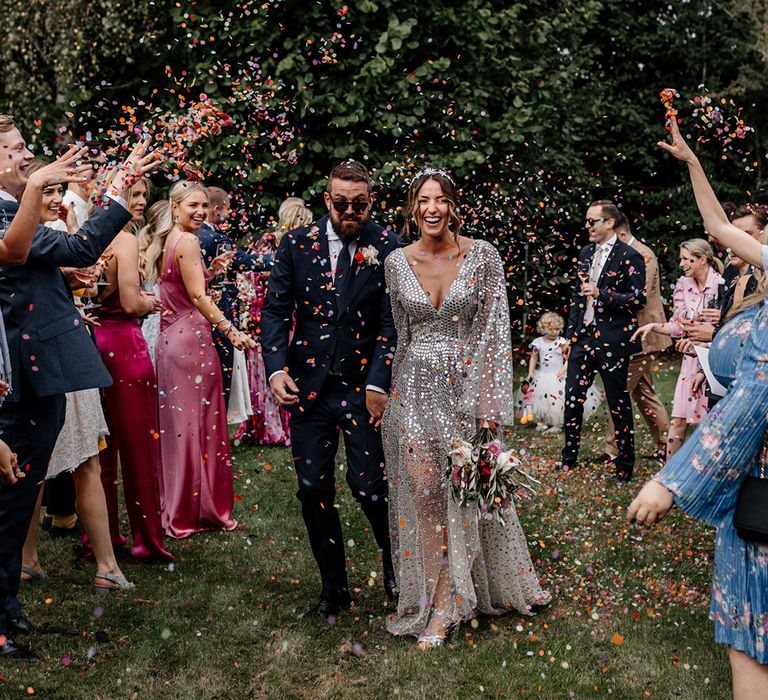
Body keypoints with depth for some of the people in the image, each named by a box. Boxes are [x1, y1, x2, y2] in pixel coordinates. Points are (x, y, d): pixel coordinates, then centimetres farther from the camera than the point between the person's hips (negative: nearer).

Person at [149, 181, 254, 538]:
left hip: (169, 338, 9)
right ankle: (200, 510, 6)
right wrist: (231, 330, -20)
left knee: (177, 421, 14)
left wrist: (209, 270, 15)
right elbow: (198, 296, -18)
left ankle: (176, 509, 22)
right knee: (200, 421, -1)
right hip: (192, 338, -9)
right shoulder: (187, 242, -12)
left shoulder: (164, 242, 14)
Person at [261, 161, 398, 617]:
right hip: (307, 385, 3)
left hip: (363, 386, -3)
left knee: (370, 488, -4)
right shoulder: (297, 244, 3)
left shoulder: (388, 249, -4)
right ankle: (334, 588, 22)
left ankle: (398, 577, 22)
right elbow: (275, 310, 6)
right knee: (313, 491, 6)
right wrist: (276, 369, -6)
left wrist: (378, 384, -12)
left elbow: (391, 323, -5)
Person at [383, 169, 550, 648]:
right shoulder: (396, 263, 3)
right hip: (414, 389, 1)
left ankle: (443, 608, 18)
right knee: (424, 492, -3)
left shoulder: (483, 257, -3)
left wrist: (490, 402, -10)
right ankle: (437, 606, 10)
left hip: (468, 384, -1)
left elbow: (496, 332, -5)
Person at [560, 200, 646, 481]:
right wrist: (570, 333, 15)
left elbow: (638, 299, -11)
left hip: (612, 341, -6)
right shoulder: (586, 253, 14)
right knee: (572, 399, 5)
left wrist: (602, 294, -22)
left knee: (618, 403, 3)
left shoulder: (630, 257, -7)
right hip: (583, 337, 6)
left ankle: (625, 465, 15)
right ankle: (569, 459, 16)